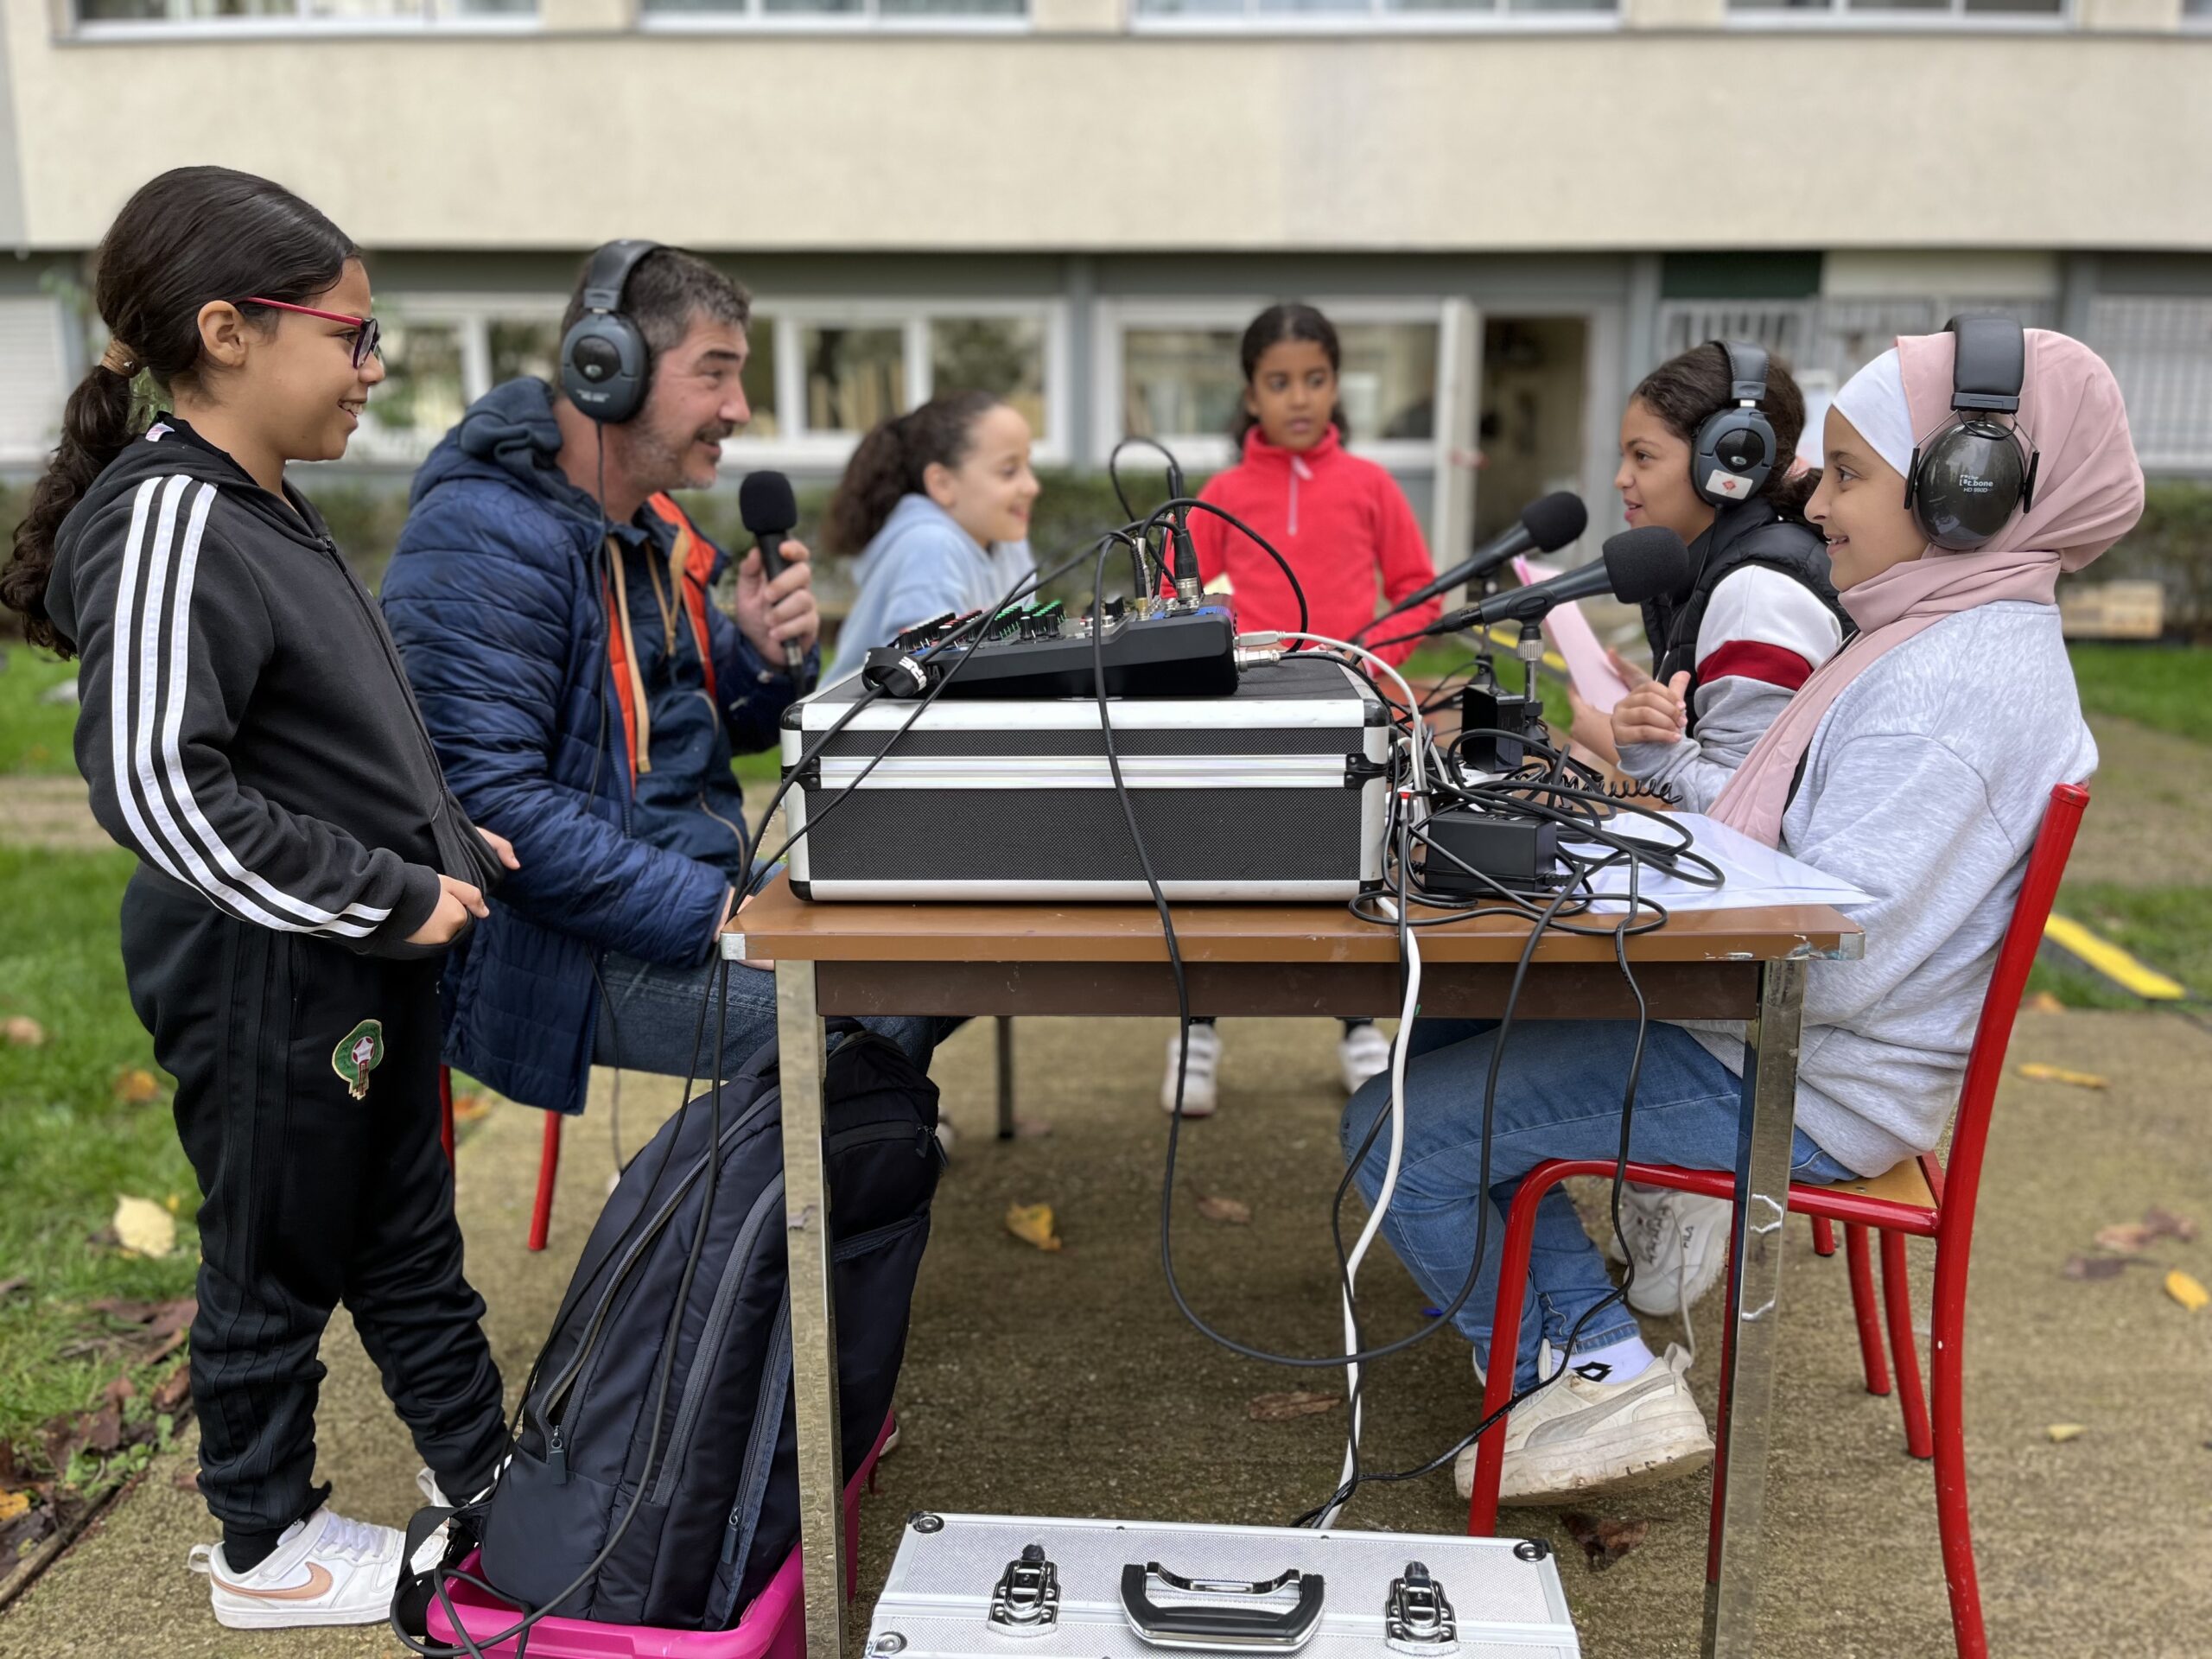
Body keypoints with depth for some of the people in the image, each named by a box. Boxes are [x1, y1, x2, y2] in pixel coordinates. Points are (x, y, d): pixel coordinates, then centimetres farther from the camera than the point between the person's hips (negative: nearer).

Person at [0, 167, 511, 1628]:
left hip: (370, 960, 9)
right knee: (278, 1265, 10)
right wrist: (395, 894, -22)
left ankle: (479, 1470, 39)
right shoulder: (168, 525, -21)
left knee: (410, 1234, 21)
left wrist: (442, 835, 9)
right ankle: (266, 1544, 32)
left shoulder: (271, 510, 9)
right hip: (268, 977, -9)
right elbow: (157, 786, -27)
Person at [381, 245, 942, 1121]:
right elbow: (492, 801, -25)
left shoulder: (651, 528, 13)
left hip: (702, 895, 9)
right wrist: (716, 913, -25)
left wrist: (765, 656, -2)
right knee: (872, 1021, -23)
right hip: (565, 953, -9)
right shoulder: (483, 541, -17)